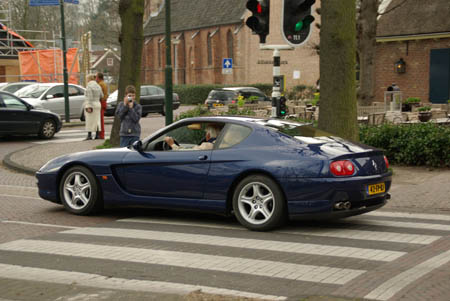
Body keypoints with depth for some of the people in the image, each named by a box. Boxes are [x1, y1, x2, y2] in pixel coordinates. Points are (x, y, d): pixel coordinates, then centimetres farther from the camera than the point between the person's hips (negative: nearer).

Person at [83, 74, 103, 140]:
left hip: (90, 105, -7)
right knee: (97, 120, 10)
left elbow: (89, 97, -18)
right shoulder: (98, 86, 9)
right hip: (98, 104, 7)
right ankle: (97, 135, 9)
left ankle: (89, 135, -6)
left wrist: (88, 107, -20)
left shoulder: (89, 86, -12)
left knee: (89, 120, -4)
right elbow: (101, 96, 11)